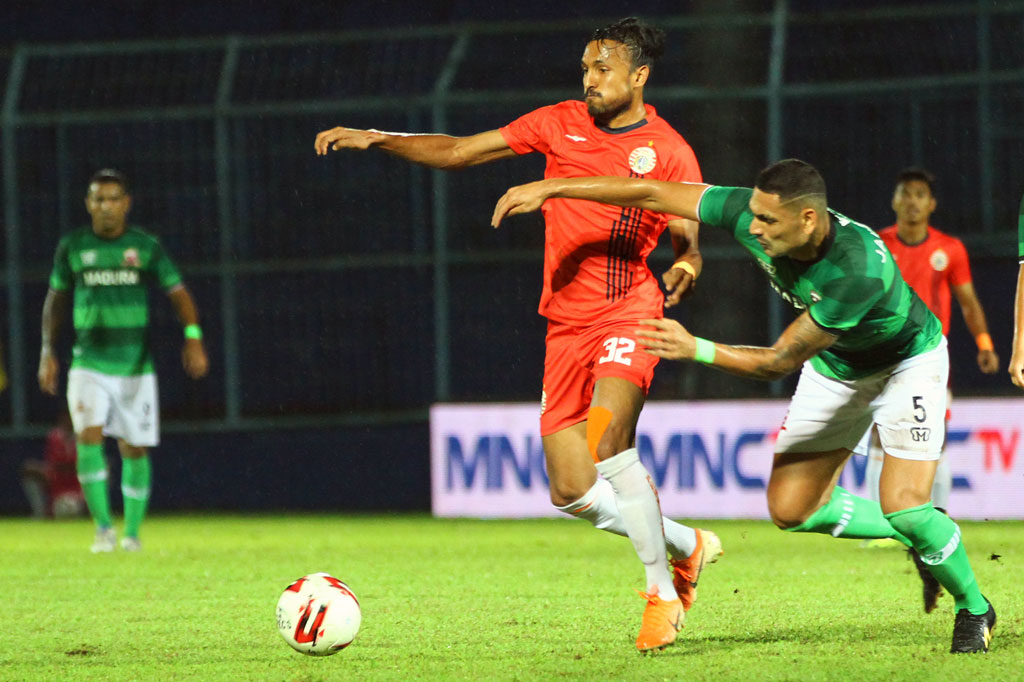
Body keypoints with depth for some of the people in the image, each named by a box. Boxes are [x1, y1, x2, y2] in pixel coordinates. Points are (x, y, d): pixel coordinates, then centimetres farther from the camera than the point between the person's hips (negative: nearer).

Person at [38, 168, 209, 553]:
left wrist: (193, 337, -13)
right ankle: (103, 528, -15)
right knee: (88, 438, -19)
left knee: (134, 449, 4)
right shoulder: (72, 247, 3)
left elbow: (177, 293, 1)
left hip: (135, 366, 0)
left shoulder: (146, 247, 0)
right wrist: (48, 352, 10)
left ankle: (132, 532, 19)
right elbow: (55, 300, 15)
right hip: (88, 362, 0)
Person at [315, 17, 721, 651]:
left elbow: (688, 245, 3)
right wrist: (377, 140, -2)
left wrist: (685, 271, -21)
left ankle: (662, 594, -16)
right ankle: (686, 545, 25)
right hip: (567, 324, 5)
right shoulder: (562, 123, 7)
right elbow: (458, 151, 9)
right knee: (572, 492, 0)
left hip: (628, 312, -5)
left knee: (608, 443, -29)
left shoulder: (669, 152, -2)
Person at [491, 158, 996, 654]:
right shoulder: (750, 214, -26)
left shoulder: (859, 272, -42)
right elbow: (654, 193, -19)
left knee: (904, 505, -21)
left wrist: (696, 349, -41)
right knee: (791, 509, 0)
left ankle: (973, 607, 7)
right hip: (834, 367, 7)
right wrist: (550, 188, -21)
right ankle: (922, 534, 22)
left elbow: (778, 362, -34)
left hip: (906, 361, -7)